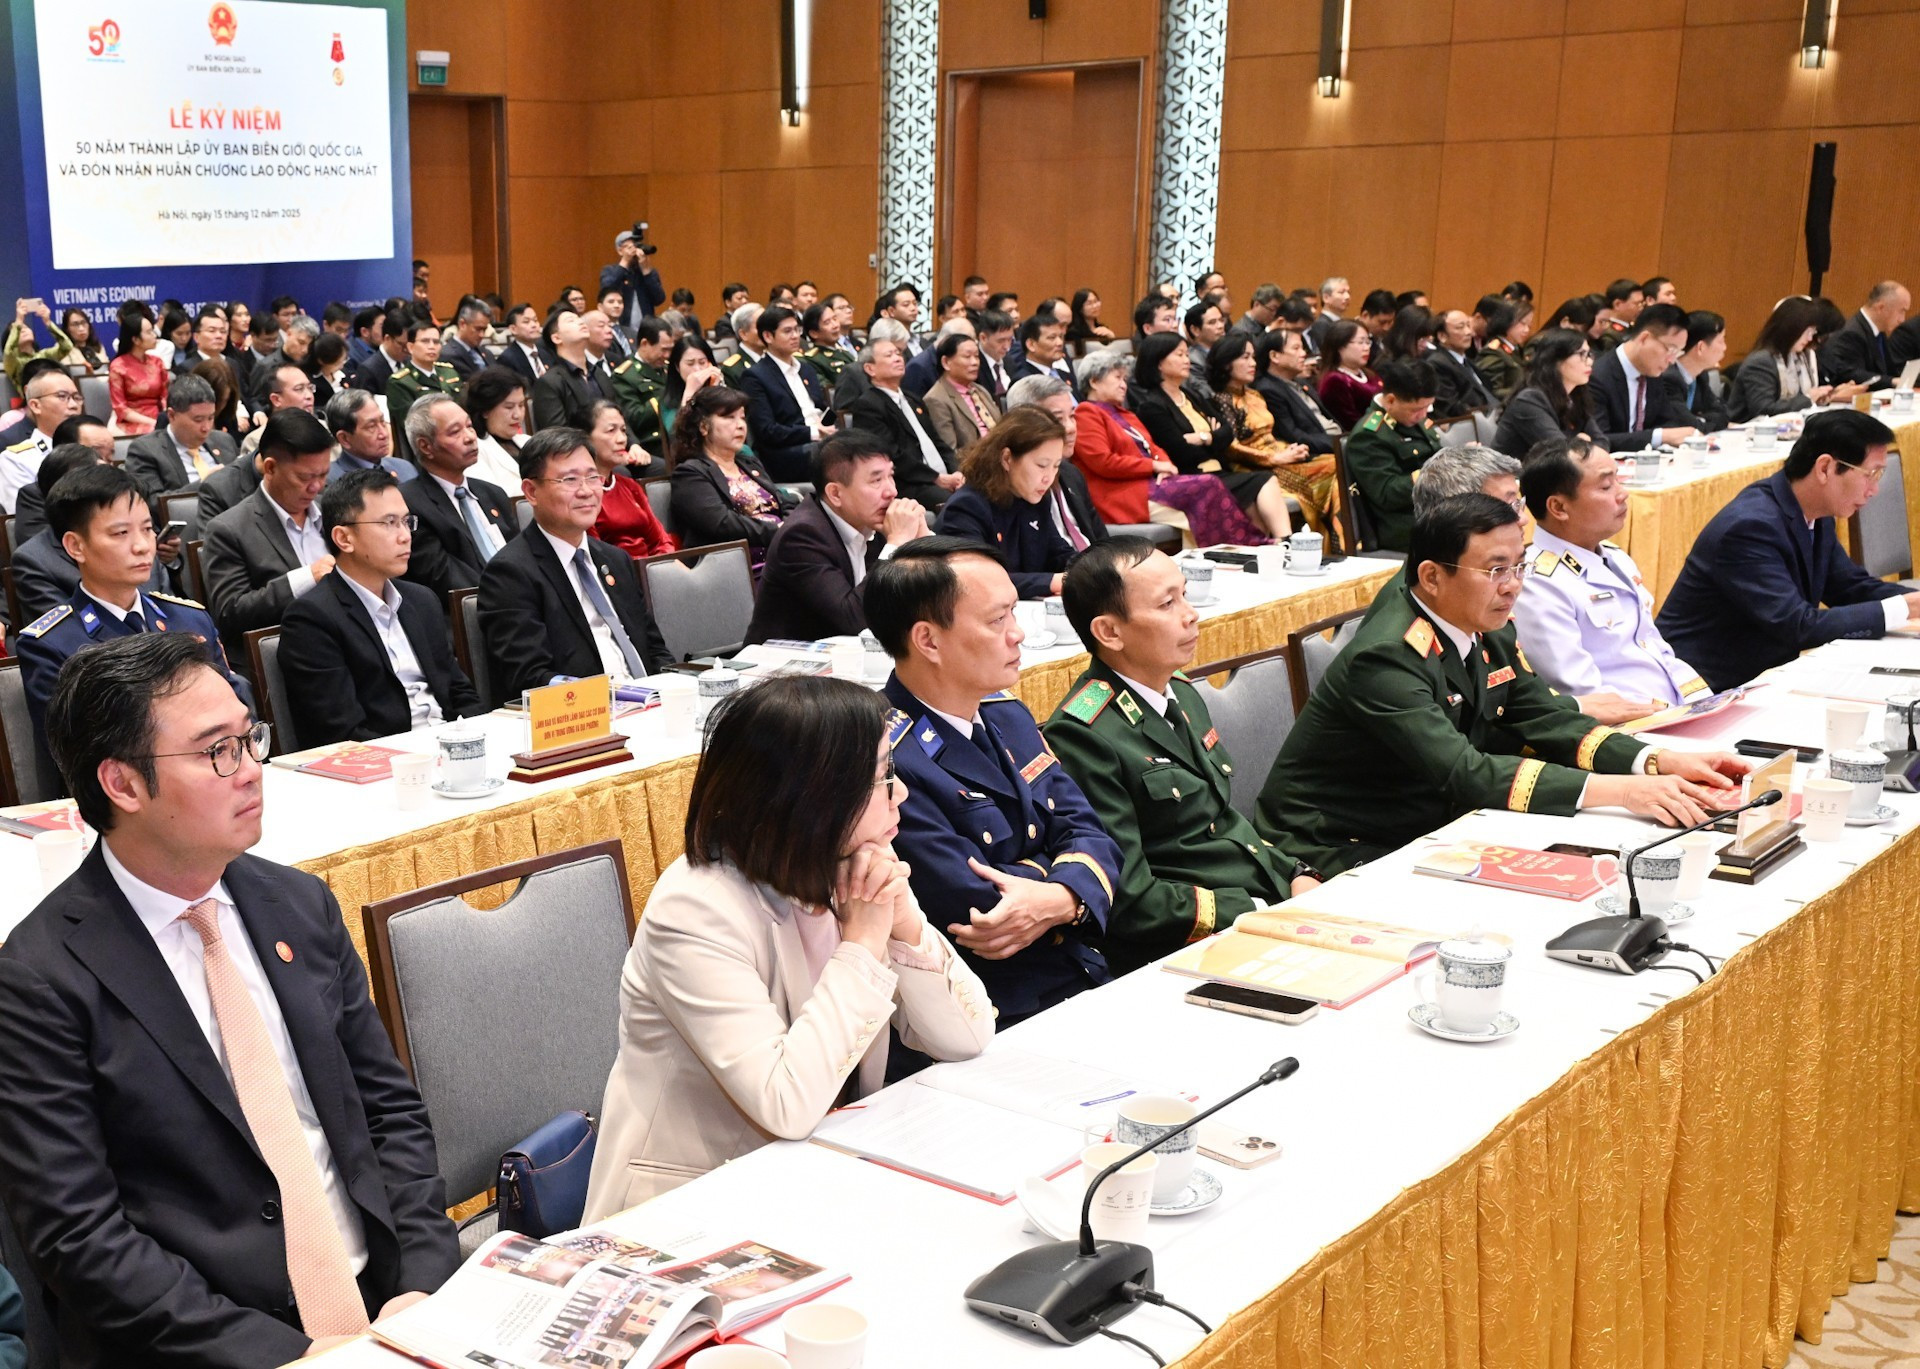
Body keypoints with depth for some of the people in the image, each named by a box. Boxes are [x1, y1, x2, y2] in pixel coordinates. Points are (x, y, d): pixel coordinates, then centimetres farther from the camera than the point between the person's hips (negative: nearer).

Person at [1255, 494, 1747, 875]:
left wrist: (1661, 763, -13)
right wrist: (1617, 791, -38)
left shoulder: (1487, 630, 2)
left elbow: (1551, 721, 3)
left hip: (1424, 830, 8)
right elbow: (1464, 772, -33)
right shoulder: (1388, 657, -25)